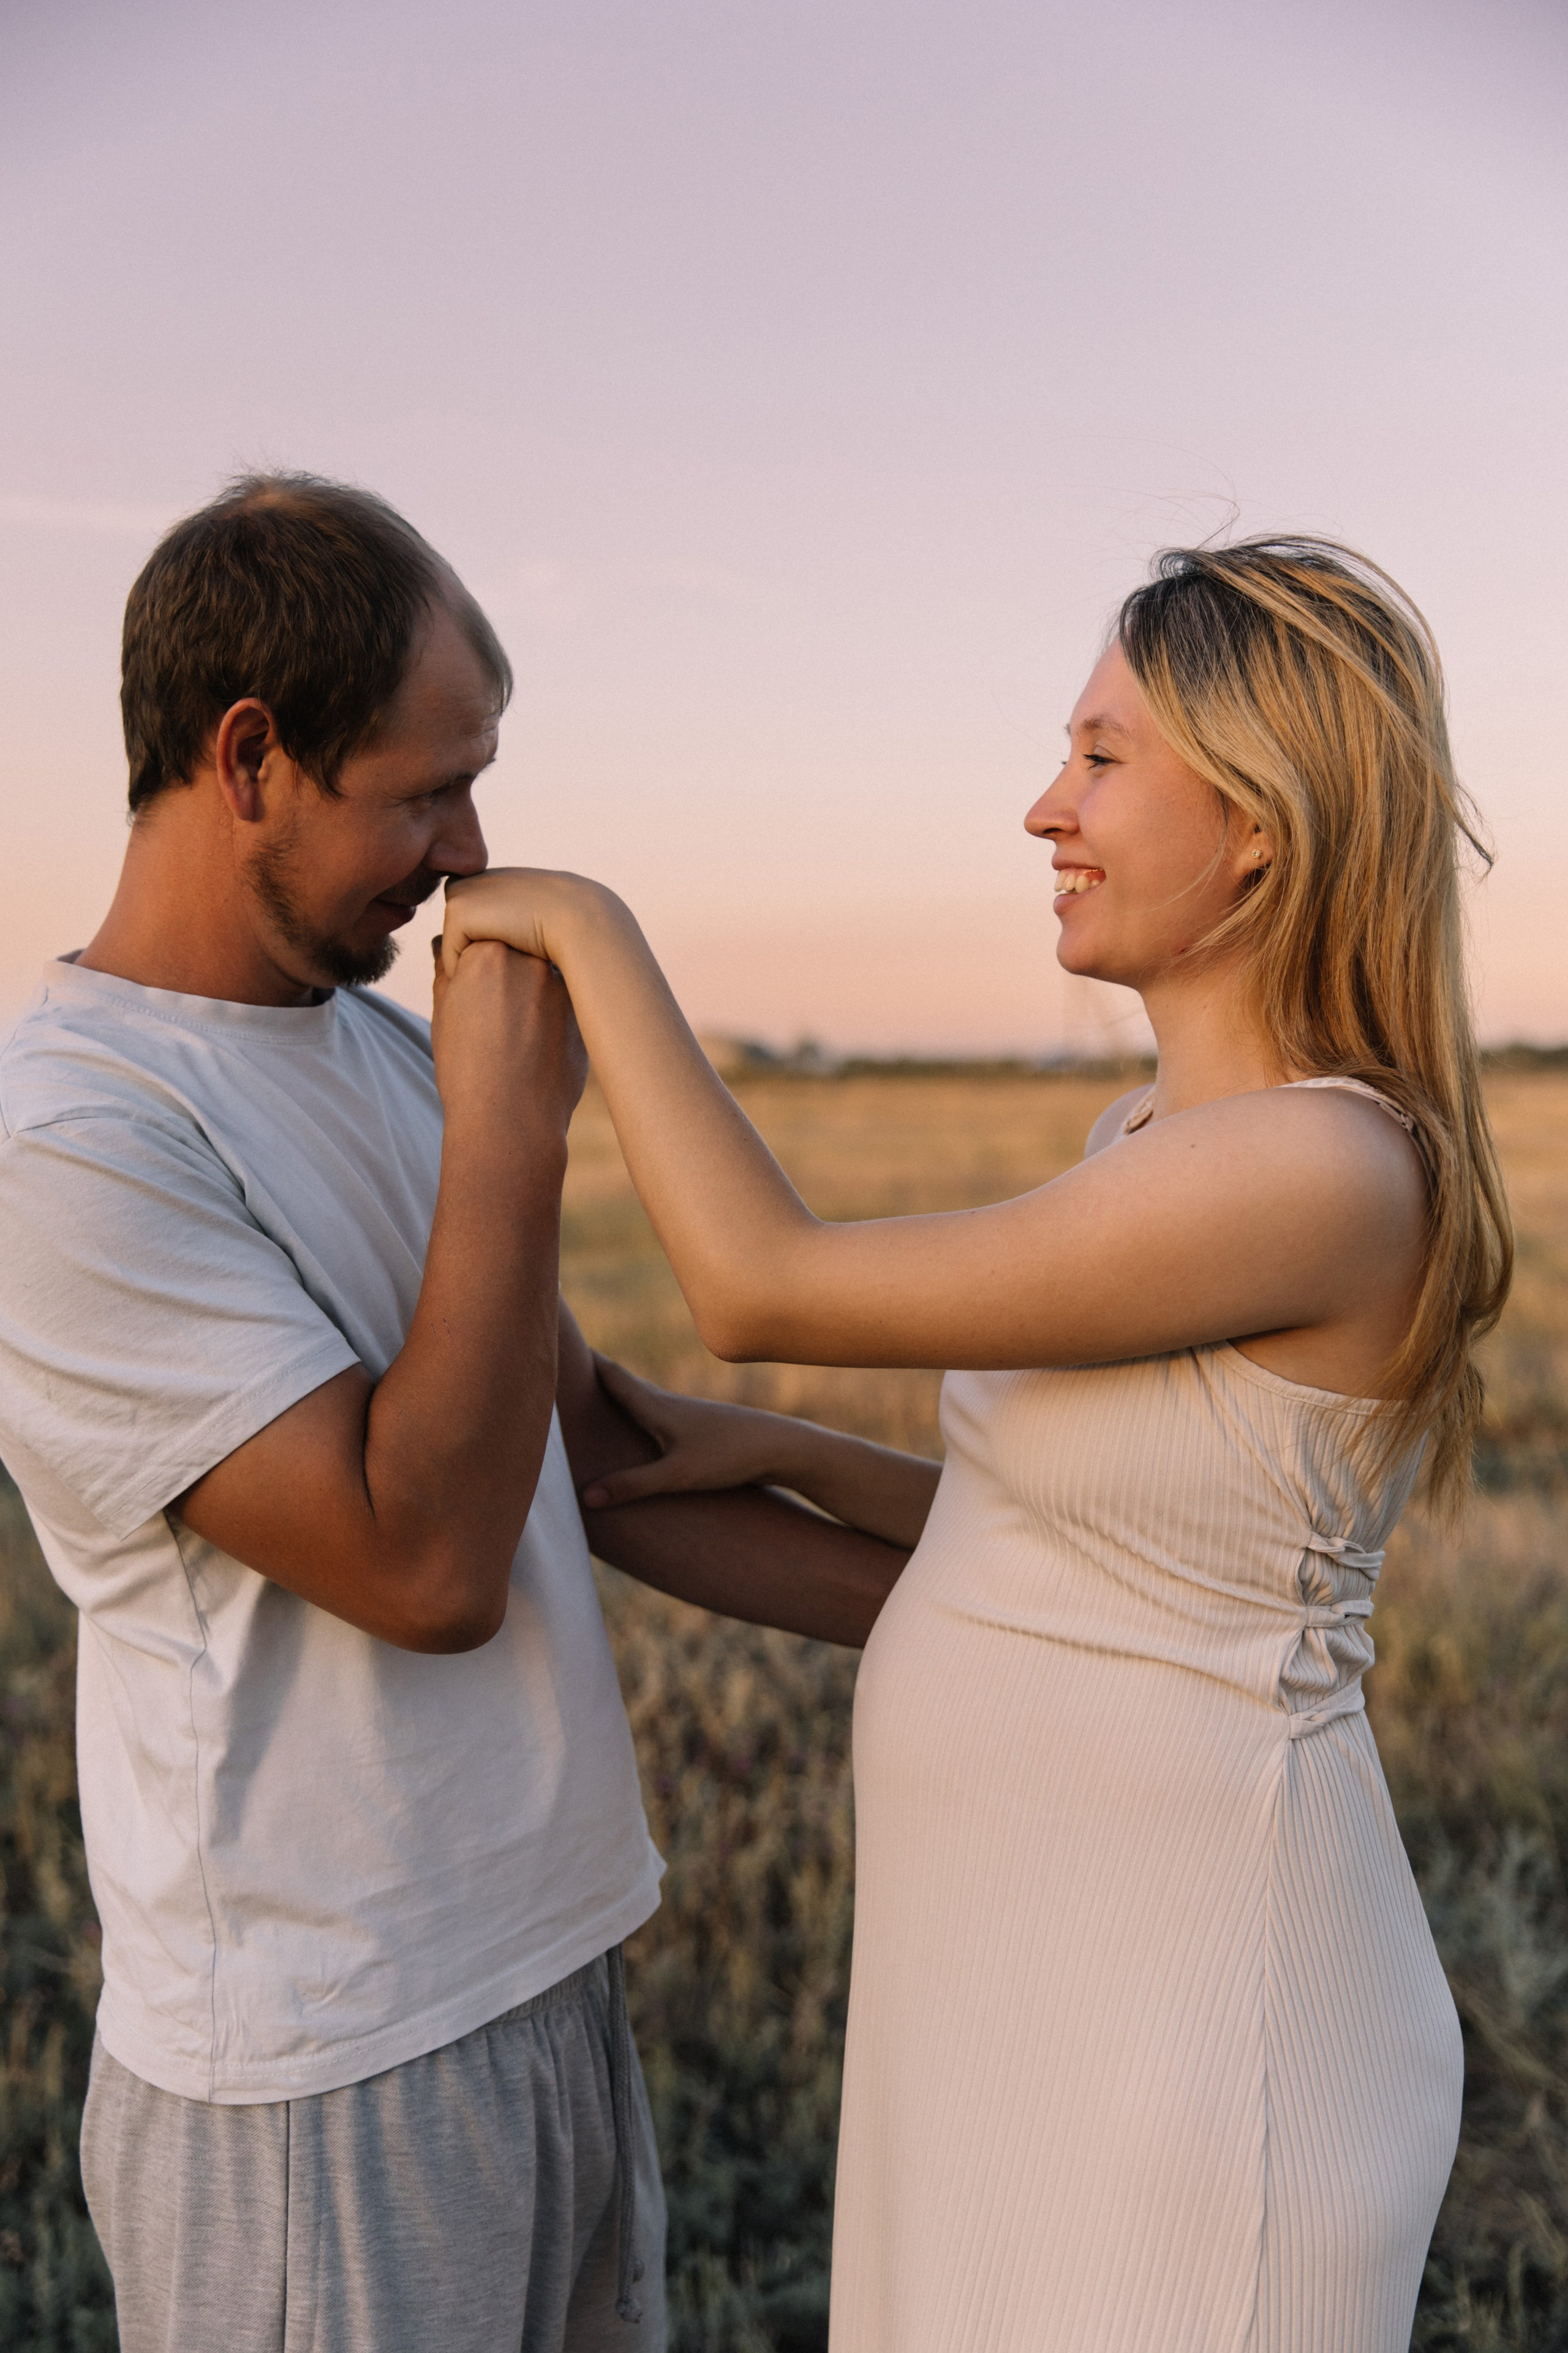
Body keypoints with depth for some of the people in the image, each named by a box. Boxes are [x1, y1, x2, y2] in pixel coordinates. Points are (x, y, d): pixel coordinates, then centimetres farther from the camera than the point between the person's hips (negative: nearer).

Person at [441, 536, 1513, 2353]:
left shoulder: (1325, 1175, -25)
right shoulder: (1172, 1133, 4)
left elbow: (759, 1286, -23)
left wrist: (583, 926, -12)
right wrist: (772, 1453, 7)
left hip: (1186, 2021, -9)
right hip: (1053, 1963, 9)